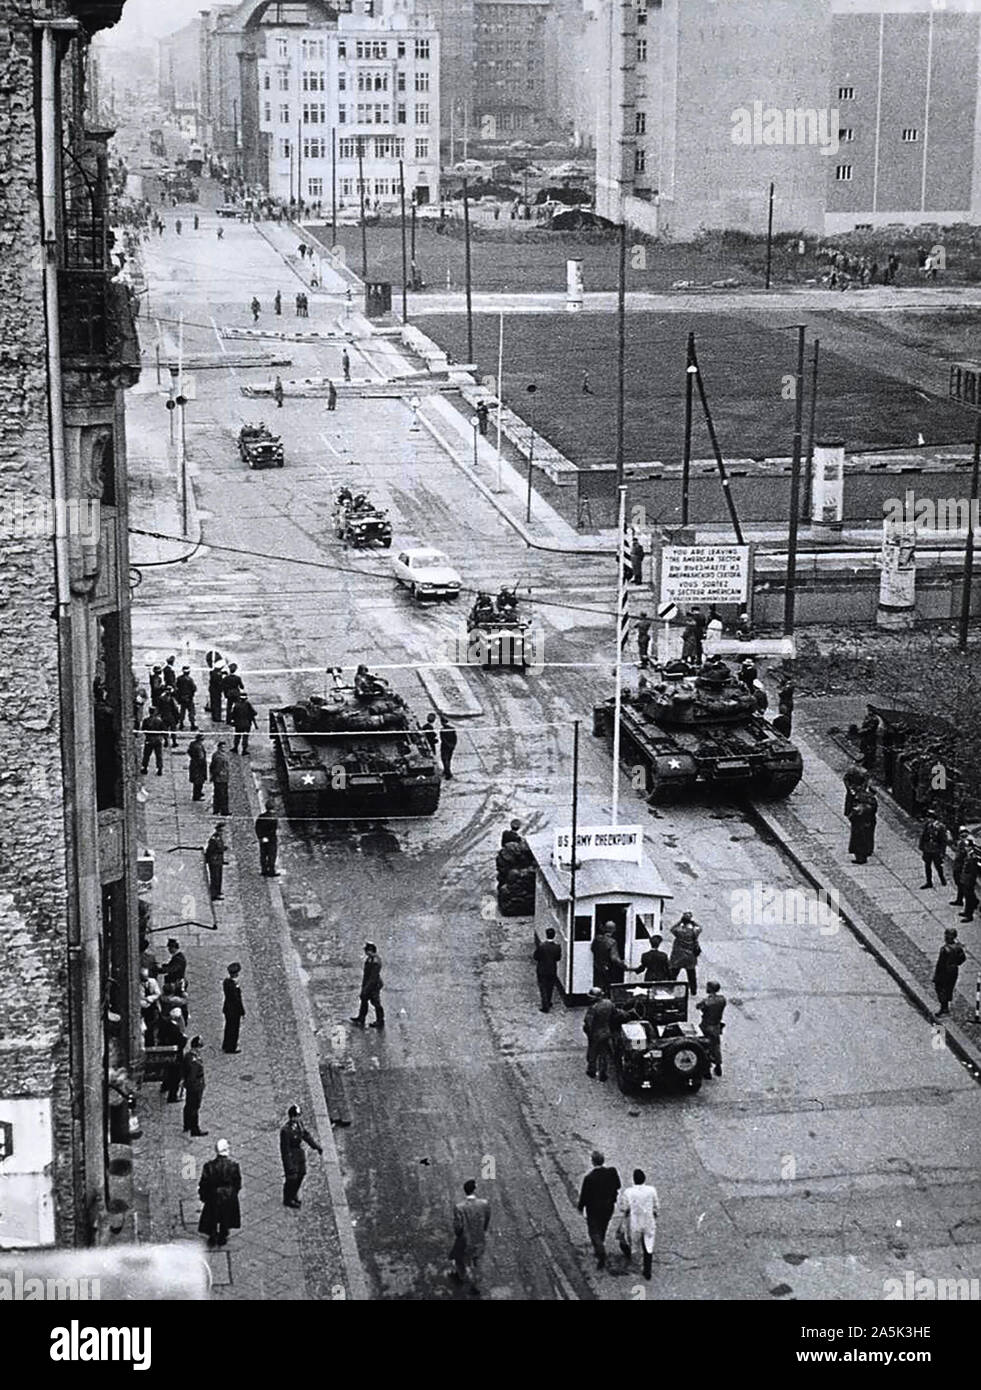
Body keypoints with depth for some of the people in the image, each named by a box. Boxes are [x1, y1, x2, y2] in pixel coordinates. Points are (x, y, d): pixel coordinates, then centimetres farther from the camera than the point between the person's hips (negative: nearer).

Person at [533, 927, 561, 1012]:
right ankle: (547, 1003, 38)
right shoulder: (557, 946, -15)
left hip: (542, 970, -3)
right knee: (550, 988, 22)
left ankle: (545, 1007, 13)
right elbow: (558, 958, -3)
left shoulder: (541, 945, -23)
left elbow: (536, 958, -13)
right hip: (552, 970, 3)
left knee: (543, 988, 11)